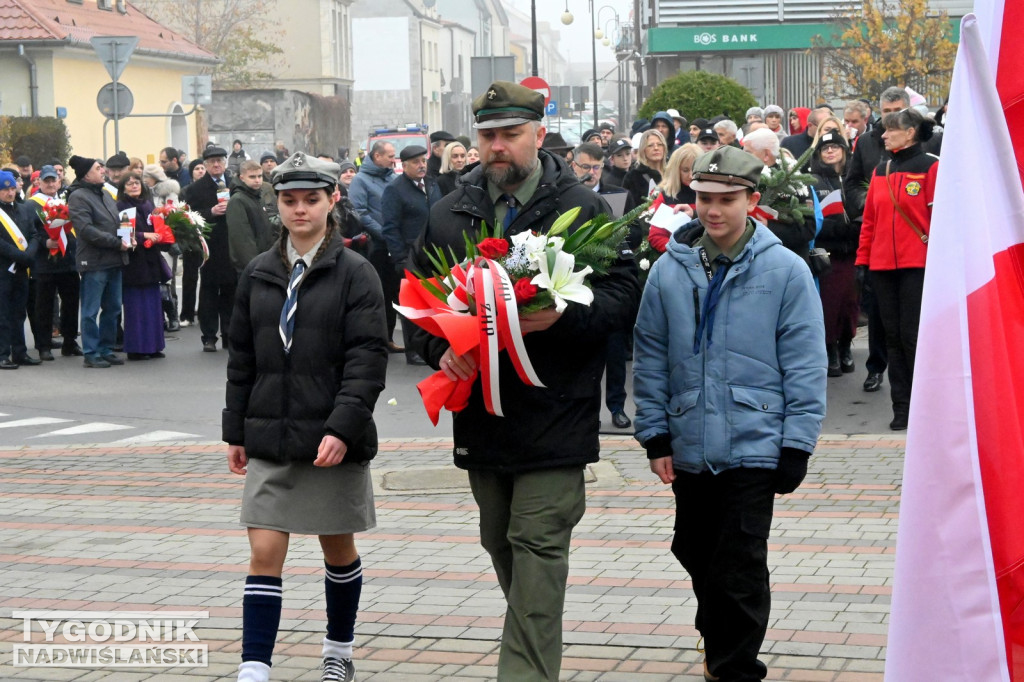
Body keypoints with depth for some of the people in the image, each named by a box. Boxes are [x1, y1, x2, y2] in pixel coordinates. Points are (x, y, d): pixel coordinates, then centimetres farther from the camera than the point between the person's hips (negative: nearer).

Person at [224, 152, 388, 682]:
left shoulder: (355, 274, -6)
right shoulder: (258, 274, 7)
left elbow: (368, 359, -12)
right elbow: (241, 358, 13)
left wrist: (342, 428, -21)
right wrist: (235, 431, 11)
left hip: (333, 440, -3)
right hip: (269, 439, 3)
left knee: (338, 549, 13)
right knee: (265, 551, -5)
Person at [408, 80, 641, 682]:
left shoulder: (584, 209, -2)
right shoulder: (449, 214, 9)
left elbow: (624, 292, -5)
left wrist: (563, 315, -23)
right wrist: (439, 347, -6)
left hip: (554, 413, -5)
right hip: (480, 406, 5)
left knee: (538, 546, -9)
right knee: (501, 543, 16)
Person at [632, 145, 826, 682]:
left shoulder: (785, 271, -5)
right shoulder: (670, 271, 2)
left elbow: (805, 366, -5)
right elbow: (651, 359, 7)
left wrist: (797, 446, -8)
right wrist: (655, 436, 2)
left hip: (754, 449, -4)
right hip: (689, 449, 4)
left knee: (739, 572, -3)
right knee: (697, 556, 16)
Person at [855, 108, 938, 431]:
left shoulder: (930, 167, -4)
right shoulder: (880, 171, 13)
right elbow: (869, 219, 14)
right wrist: (862, 259, 10)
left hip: (918, 265, -6)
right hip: (883, 265, 6)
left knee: (913, 335, -5)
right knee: (894, 336, 7)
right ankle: (902, 405, 12)